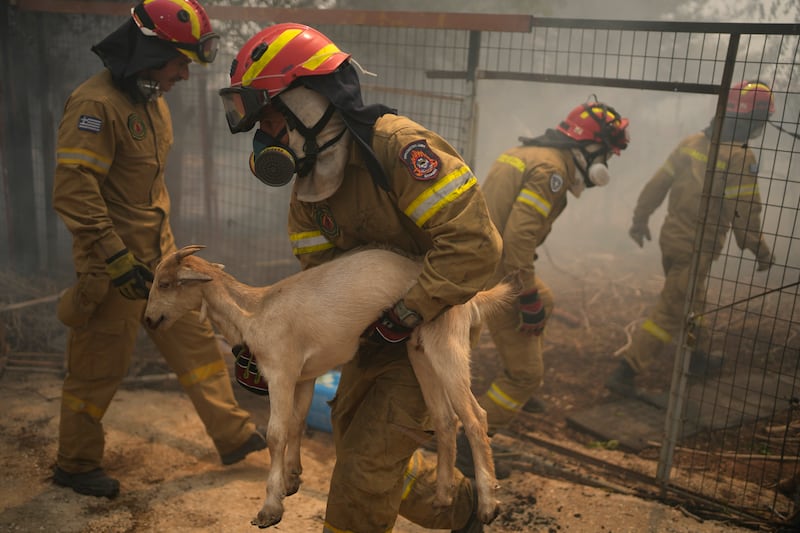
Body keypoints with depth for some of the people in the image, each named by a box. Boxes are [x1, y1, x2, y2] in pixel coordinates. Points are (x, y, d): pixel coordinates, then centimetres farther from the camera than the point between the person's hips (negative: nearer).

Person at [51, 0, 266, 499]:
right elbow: (73, 193, -24)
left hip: (159, 254, 9)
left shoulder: (152, 99, 10)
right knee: (100, 366, 6)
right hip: (114, 264, -8)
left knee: (196, 339, 12)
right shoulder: (96, 104, -20)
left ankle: (234, 434, 24)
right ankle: (75, 465, 27)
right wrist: (119, 262, -24)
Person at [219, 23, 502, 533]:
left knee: (366, 469, -4)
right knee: (353, 440, 19)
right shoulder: (307, 188, 0)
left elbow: (474, 243, -32)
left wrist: (404, 318, -29)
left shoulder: (399, 147, -28)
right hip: (378, 332, 9)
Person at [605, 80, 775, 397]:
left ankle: (696, 357, 43)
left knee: (690, 302, 25)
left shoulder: (691, 143, 2)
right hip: (697, 248, -8)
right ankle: (625, 373, -3)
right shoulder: (740, 158, -18)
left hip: (671, 236, 8)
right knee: (670, 313, -1)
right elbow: (745, 214, -17)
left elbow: (656, 185, 6)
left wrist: (641, 219, 18)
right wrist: (760, 251, -3)